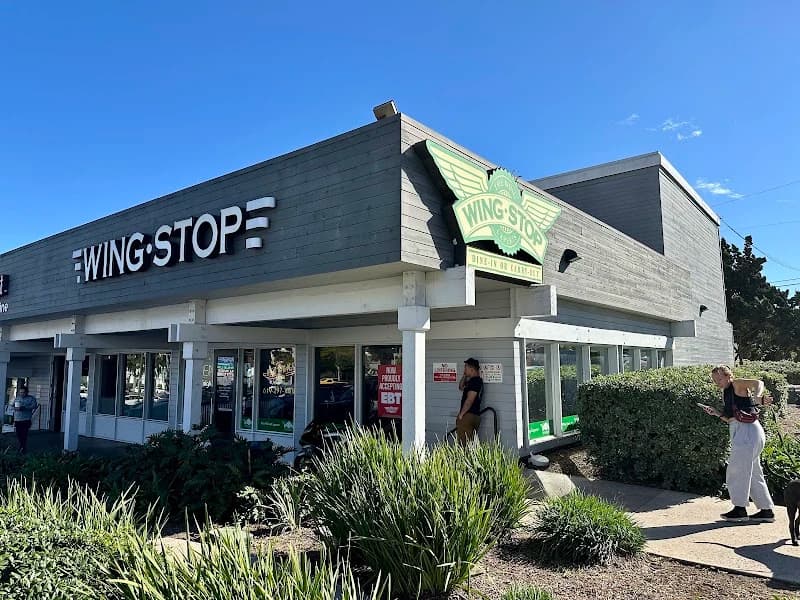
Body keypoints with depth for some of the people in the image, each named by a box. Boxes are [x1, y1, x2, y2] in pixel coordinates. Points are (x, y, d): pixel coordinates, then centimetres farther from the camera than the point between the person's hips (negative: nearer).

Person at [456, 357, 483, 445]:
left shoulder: (475, 381, -14)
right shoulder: (475, 380, 18)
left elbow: (469, 400, -20)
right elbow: (461, 387, 33)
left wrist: (460, 414, -15)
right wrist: (464, 375, 19)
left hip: (468, 415, -10)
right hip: (475, 416, 10)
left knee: (463, 443, -11)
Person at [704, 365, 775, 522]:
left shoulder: (737, 384, -2)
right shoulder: (725, 392, 20)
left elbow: (758, 383, -22)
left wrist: (758, 396, -41)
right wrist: (717, 413, 6)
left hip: (748, 429, -10)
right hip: (738, 431, 10)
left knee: (737, 468, -10)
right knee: (753, 472, 13)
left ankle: (740, 509, -6)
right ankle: (766, 510, 20)